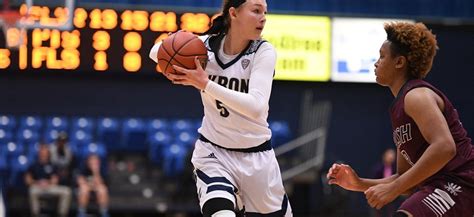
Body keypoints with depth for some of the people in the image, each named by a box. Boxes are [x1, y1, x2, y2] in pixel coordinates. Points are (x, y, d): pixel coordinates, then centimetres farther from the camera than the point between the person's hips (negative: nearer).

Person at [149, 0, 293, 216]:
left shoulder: (263, 52, -14)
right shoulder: (205, 45, -8)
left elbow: (256, 107, -28)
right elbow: (156, 51, 8)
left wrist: (205, 84, -34)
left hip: (256, 156, 1)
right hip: (213, 151, -1)